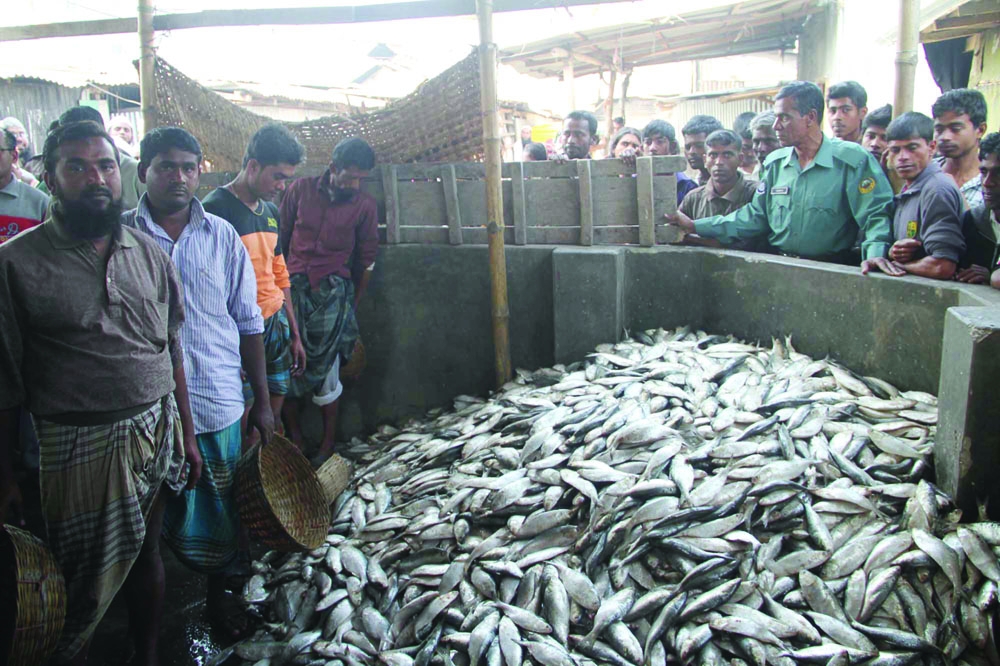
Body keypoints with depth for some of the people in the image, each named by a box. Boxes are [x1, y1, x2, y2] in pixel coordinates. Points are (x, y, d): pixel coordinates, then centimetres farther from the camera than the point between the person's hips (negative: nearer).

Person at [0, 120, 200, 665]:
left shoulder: (149, 253, 5)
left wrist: (187, 433, 12)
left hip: (157, 431, 4)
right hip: (79, 446, -4)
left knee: (146, 555, 20)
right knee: (86, 584, 8)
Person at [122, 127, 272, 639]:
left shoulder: (222, 236, 2)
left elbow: (247, 324, 5)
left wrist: (262, 403, 5)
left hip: (218, 402, 1)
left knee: (219, 505, 13)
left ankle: (218, 594, 36)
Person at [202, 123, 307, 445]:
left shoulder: (271, 211, 14)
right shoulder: (215, 208, -10)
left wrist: (294, 334, 21)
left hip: (277, 323, 7)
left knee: (273, 415, 11)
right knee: (240, 418, -2)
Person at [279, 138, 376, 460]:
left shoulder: (365, 205, 1)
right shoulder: (301, 189, 3)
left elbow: (366, 260, 8)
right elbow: (280, 239, 10)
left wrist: (353, 308, 10)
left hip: (332, 293, -1)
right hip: (292, 288, 2)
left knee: (324, 369, -1)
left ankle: (328, 444, 13)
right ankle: (295, 441, 17)